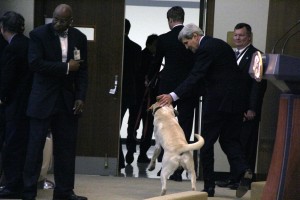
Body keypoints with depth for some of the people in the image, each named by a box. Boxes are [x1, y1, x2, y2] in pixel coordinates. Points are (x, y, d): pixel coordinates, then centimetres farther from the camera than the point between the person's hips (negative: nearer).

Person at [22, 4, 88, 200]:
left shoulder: (79, 38, 5)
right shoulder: (39, 34, -7)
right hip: (43, 100, -4)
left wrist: (81, 97, -6)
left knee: (67, 147, 6)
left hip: (67, 100, 4)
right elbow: (35, 63, -18)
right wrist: (66, 67, -16)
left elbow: (83, 70, 5)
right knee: (35, 147, 0)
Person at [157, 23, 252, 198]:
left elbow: (195, 76, -21)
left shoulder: (205, 49, -12)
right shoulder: (221, 44, 16)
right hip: (235, 99, 8)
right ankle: (244, 170, -12)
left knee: (207, 142, 3)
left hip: (217, 101, -8)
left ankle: (209, 186, 6)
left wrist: (173, 96, -27)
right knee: (229, 140, 12)